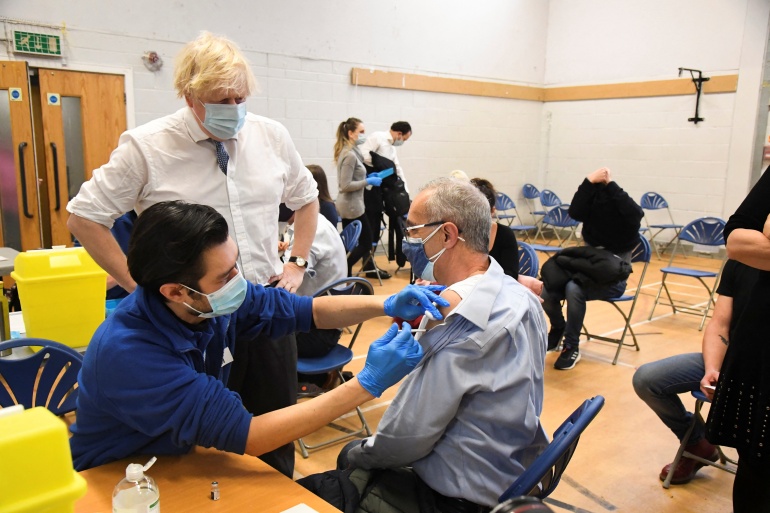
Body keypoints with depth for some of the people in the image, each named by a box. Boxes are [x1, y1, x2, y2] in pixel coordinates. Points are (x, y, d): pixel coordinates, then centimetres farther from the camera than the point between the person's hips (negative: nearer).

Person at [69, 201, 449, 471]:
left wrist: (386, 305, -18)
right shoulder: (129, 354, -34)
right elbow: (246, 436, -36)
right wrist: (367, 384, -37)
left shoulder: (215, 300, -15)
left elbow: (309, 310, -2)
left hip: (183, 458, 6)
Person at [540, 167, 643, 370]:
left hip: (613, 277, -5)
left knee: (574, 288, -34)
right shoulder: (592, 205, 1)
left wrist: (610, 184, -30)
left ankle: (572, 348, -18)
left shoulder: (622, 210, -9)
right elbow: (575, 212, -21)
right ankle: (558, 329, 15)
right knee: (546, 290, -18)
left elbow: (636, 213, -34)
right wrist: (589, 182, -30)